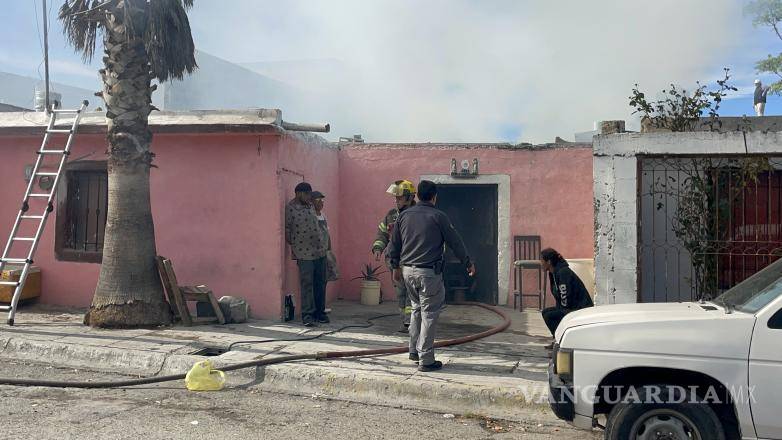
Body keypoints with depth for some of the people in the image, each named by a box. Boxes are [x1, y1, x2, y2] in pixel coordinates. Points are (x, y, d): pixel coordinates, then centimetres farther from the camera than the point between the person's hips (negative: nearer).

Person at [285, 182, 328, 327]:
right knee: (307, 284, -5)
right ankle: (307, 315, 1)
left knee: (320, 283, 10)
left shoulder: (310, 205, 13)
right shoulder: (290, 208, -8)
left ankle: (319, 312, 19)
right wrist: (295, 246, -3)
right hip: (304, 254, -7)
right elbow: (286, 232, -6)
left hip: (320, 251, 7)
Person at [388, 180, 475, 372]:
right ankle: (426, 360, 2)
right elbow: (455, 242, 0)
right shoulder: (438, 216, -6)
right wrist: (468, 264, 12)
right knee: (429, 314, 1)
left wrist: (396, 266, 26)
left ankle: (414, 350, 25)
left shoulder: (404, 215, 7)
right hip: (429, 272, -5)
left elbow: (394, 244, 13)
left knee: (417, 308, 22)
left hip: (407, 270, 6)